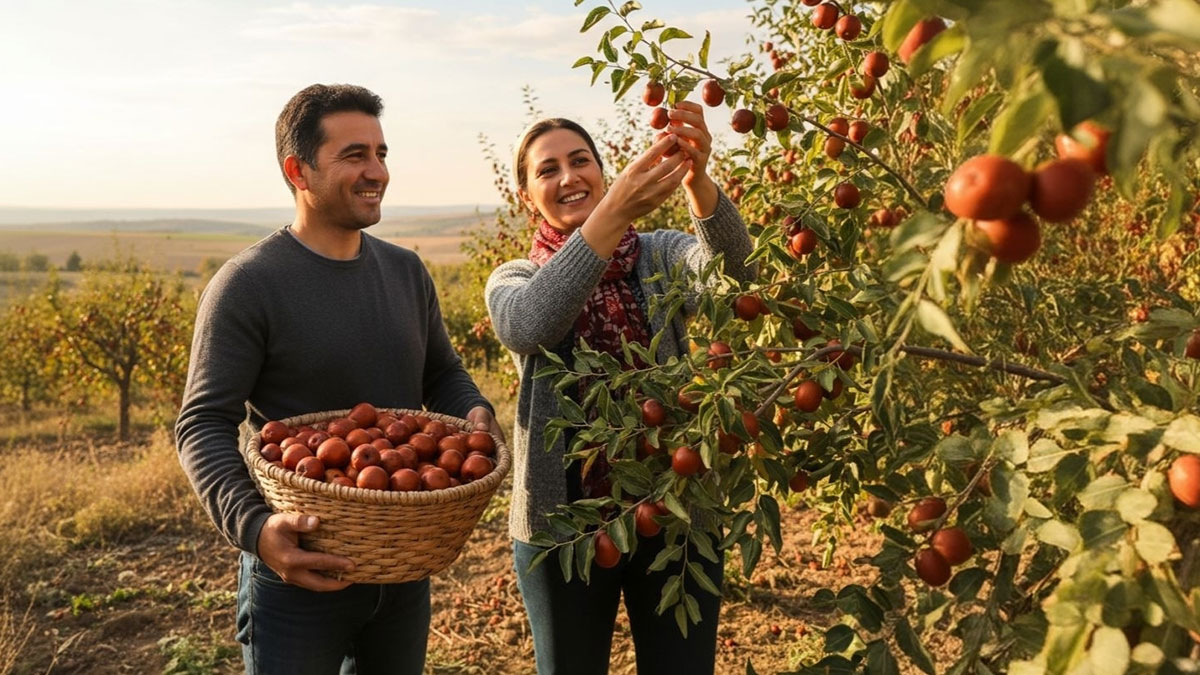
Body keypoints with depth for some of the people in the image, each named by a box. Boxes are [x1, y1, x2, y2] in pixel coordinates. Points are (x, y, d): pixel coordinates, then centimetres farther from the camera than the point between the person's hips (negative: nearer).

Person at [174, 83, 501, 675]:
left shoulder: (406, 270, 4)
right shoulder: (247, 284, -13)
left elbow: (442, 374, 14)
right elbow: (202, 426, -15)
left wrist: (475, 413, -8)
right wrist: (252, 526, -30)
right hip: (298, 570, -5)